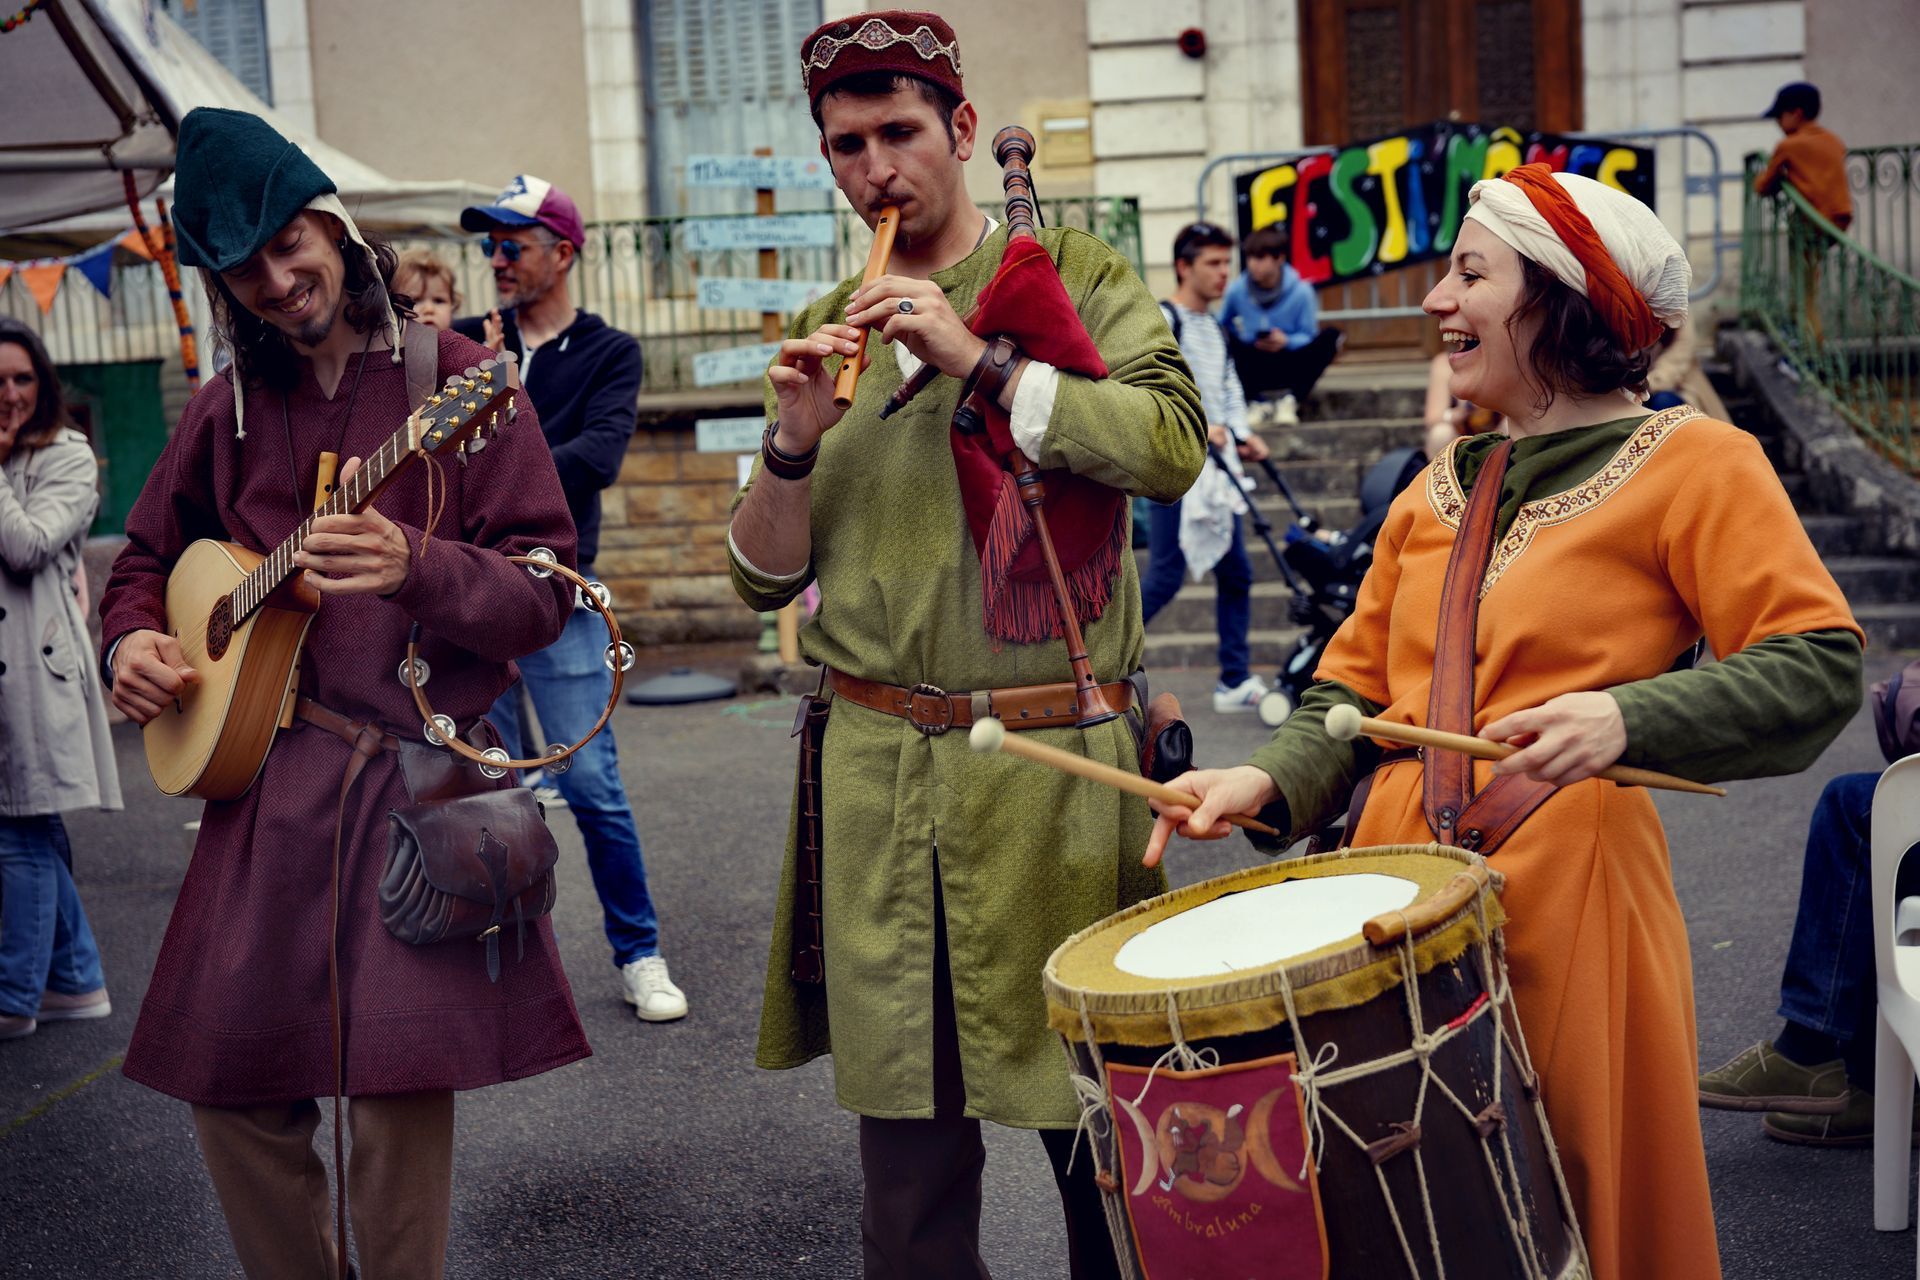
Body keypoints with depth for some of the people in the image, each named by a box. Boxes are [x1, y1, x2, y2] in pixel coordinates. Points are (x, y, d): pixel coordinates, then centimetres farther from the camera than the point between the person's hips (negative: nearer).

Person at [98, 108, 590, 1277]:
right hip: (264, 773, 4)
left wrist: (415, 569, -26)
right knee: (228, 1077, 5)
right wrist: (134, 639, 3)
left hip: (416, 773, -4)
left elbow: (546, 588, -8)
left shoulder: (455, 378, -3)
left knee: (397, 1083, -9)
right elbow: (150, 555, 24)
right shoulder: (230, 406, 11)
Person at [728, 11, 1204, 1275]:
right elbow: (766, 577, 11)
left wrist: (981, 360, -17)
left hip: (1053, 760, -3)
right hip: (876, 774, 3)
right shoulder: (828, 333, 13)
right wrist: (795, 442, -7)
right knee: (903, 1115, 9)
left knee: (1092, 1110, 7)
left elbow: (1175, 447, -13)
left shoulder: (1076, 280, 4)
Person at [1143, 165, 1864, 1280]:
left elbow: (1821, 666, -11)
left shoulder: (1692, 462, -3)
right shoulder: (1443, 487, 16)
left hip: (1567, 881, -5)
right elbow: (1359, 682, 16)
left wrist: (1629, 719, -24)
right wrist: (1269, 781, -2)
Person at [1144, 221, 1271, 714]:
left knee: (1236, 573, 8)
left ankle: (1235, 682, 14)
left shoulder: (1216, 328, 18)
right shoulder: (1162, 318, -8)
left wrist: (1242, 434, 4)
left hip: (1217, 468, 9)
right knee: (1167, 576, -9)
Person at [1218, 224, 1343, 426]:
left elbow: (1309, 337, -7)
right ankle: (1258, 400, -22)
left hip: (1290, 367, -1)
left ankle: (1290, 400, -22)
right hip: (1253, 369, 1)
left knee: (1331, 336, -24)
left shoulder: (1301, 291, -9)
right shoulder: (1237, 289, -5)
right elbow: (1221, 325, 6)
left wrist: (1286, 342, -26)